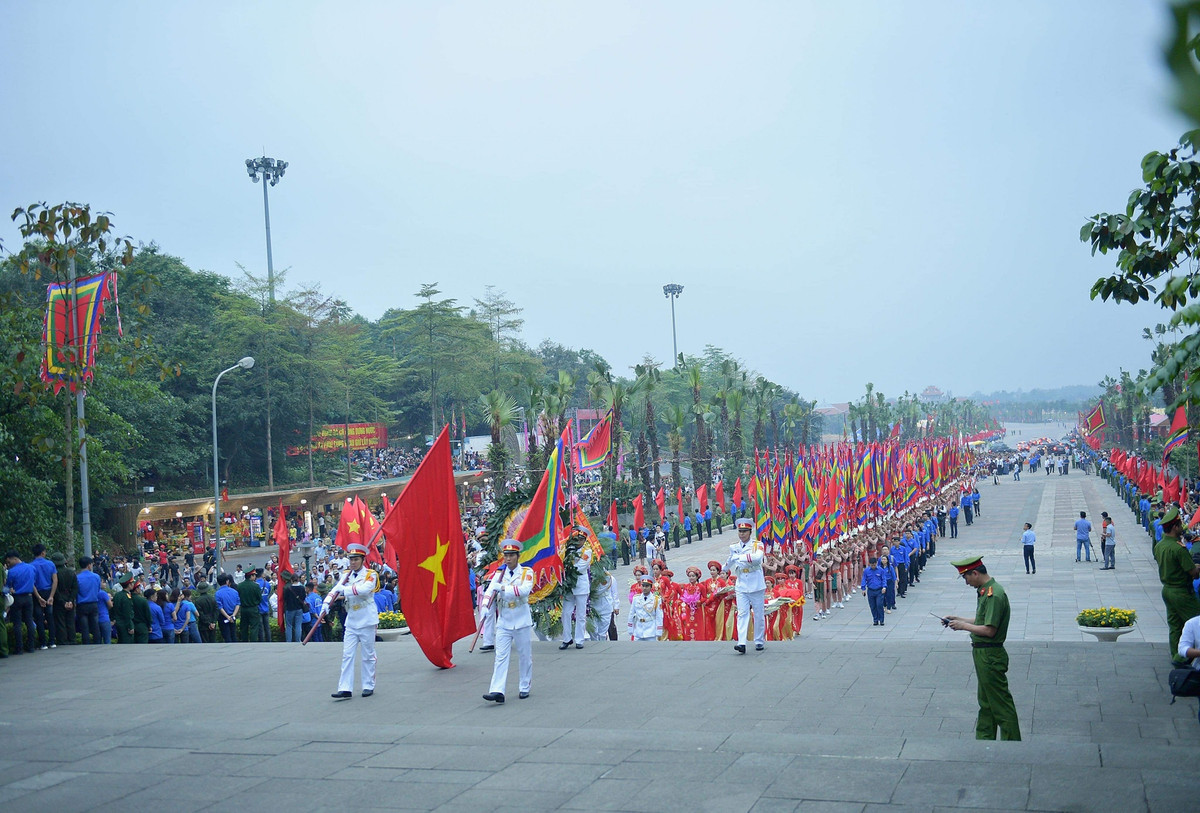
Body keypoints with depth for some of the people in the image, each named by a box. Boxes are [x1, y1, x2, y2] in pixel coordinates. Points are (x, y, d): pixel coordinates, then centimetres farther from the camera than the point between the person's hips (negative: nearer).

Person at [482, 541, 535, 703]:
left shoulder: (527, 572, -2)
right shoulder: (499, 573, 8)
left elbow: (525, 590, -21)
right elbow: (490, 590, -6)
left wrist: (503, 588, -28)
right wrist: (485, 606, -23)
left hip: (521, 621, -2)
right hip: (503, 622, 2)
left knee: (524, 656, 7)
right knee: (501, 657, -5)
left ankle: (524, 688, 21)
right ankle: (497, 691, -13)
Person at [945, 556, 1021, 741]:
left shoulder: (994, 594, -21)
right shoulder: (984, 591, 10)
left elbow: (989, 630, -24)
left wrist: (963, 626, -14)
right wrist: (960, 620, 12)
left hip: (990, 656, -11)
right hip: (983, 654, 11)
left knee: (1001, 704, -3)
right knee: (986, 703, 18)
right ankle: (984, 740, 26)